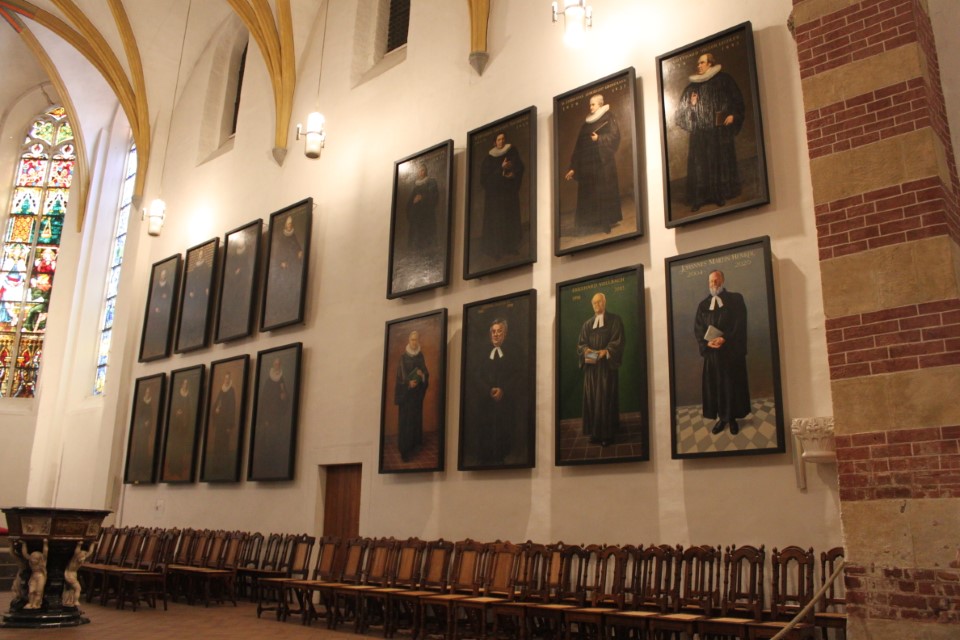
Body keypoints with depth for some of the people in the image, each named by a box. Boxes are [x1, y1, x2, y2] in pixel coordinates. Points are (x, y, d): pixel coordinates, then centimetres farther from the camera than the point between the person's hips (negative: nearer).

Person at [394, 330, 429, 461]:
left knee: (416, 418, 6)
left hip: (417, 393, 4)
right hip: (405, 393, -4)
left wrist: (422, 375, -16)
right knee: (405, 420, -5)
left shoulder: (421, 356, 7)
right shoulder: (403, 357, -5)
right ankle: (404, 450, -4)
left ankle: (414, 445, 16)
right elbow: (399, 376, -7)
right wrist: (408, 383, -22)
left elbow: (426, 374, 6)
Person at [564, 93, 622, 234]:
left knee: (604, 194, -7)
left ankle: (605, 224, -4)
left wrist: (599, 139, -21)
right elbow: (579, 146, 14)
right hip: (587, 164, 5)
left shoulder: (609, 118, 4)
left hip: (603, 162, -5)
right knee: (587, 195, 1)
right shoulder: (586, 123, 18)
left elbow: (615, 136, -9)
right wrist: (573, 167, 9)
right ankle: (588, 225, 3)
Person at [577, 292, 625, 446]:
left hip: (607, 364, -4)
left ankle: (607, 433, -4)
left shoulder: (614, 320, 5)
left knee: (606, 398, -7)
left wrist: (606, 351, -21)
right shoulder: (587, 324, 17)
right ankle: (595, 432, 4)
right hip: (591, 365, 4)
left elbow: (618, 340, -5)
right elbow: (581, 342, 10)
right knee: (591, 397, 0)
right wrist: (586, 350, -13)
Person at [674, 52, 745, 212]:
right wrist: (691, 105, -6)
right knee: (699, 165, -4)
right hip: (699, 131, 2)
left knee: (721, 162, 0)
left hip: (720, 129, -2)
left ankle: (721, 196, 5)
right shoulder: (693, 86, 14)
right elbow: (682, 111, 12)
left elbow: (737, 100, 5)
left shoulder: (724, 79, 7)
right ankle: (698, 199, -4)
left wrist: (733, 115, -9)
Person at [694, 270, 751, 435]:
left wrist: (725, 338, -18)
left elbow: (740, 323, -6)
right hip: (711, 351, 3)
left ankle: (732, 418, 12)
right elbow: (698, 328, 5)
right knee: (714, 385, 2)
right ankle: (722, 417, 11)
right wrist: (707, 342, -14)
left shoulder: (735, 299, 3)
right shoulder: (703, 304, 12)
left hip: (732, 350, -2)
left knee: (733, 384, 2)